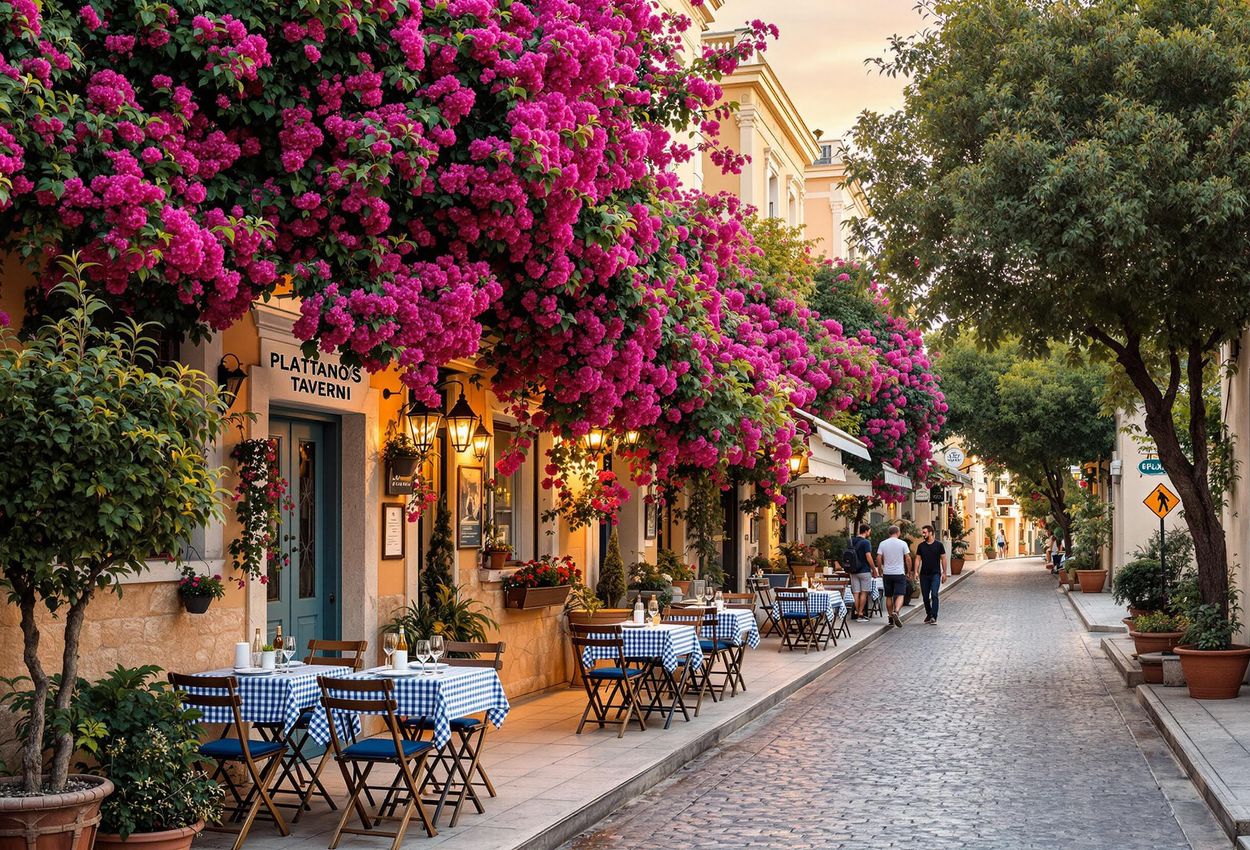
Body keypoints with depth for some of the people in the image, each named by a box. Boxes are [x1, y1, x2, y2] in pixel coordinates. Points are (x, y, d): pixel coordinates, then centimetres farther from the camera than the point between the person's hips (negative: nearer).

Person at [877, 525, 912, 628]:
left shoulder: (883, 543, 2)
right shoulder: (902, 543, -4)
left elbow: (879, 557, -1)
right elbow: (907, 558, -5)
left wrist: (880, 570, 10)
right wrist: (909, 571, 6)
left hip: (887, 573, 3)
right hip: (899, 573, -3)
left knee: (889, 596, 13)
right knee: (900, 595, -6)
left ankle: (891, 616, 19)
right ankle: (896, 611, -31)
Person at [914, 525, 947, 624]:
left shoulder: (938, 545, -1)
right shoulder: (921, 546, 7)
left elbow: (943, 559, 3)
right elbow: (918, 559, 7)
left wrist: (944, 573, -1)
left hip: (935, 574, -3)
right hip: (924, 574, 4)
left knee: (934, 595, -14)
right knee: (925, 596, 7)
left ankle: (934, 617, -16)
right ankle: (928, 614, 24)